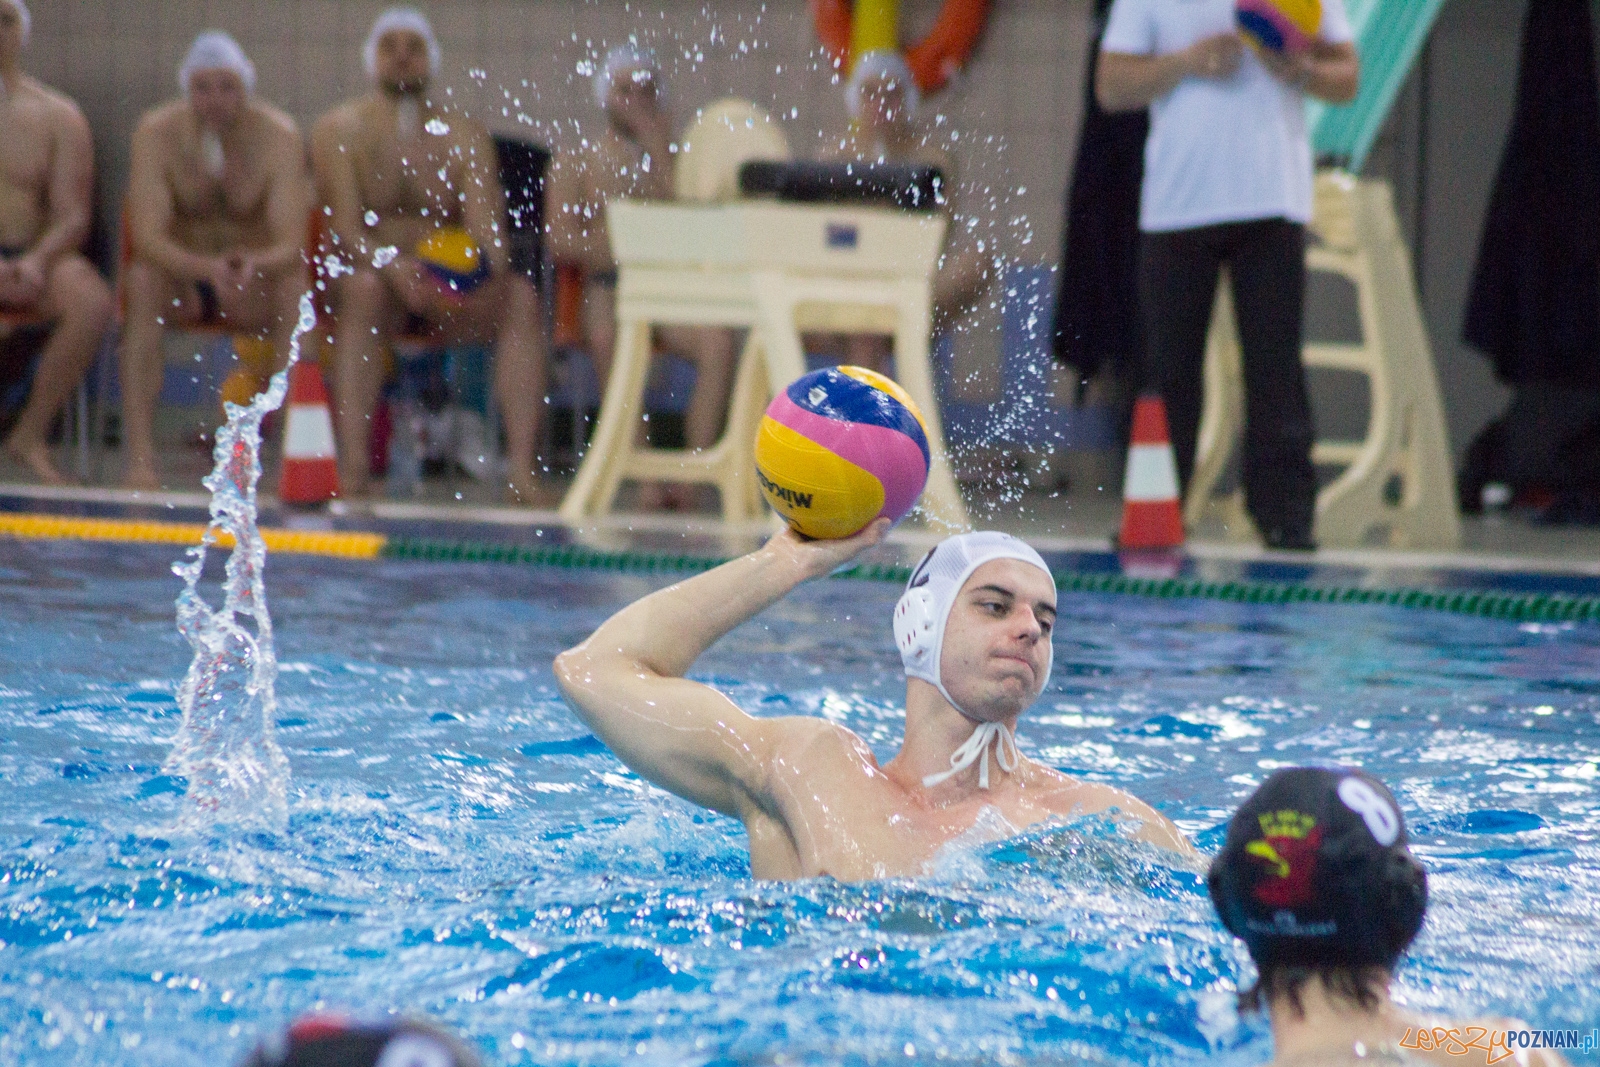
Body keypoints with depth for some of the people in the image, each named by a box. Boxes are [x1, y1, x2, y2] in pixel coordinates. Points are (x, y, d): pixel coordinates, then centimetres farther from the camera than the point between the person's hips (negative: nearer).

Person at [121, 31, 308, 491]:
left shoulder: (279, 136, -15)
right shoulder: (157, 133, -15)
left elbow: (291, 244, -24)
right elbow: (147, 237, -26)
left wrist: (254, 264, -47)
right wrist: (208, 269, -45)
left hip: (253, 286, 0)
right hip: (182, 280, 0)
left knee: (295, 288, -31)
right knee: (142, 280, -33)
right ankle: (139, 457, -38)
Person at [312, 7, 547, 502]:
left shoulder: (464, 135, 12)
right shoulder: (340, 130, 4)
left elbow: (484, 220, -3)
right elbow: (346, 230, -10)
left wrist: (492, 267, -28)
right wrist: (393, 266, -31)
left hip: (449, 295, 3)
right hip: (372, 279, -3)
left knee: (522, 297, -26)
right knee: (365, 288, -37)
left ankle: (521, 465, -36)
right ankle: (352, 463, -44)